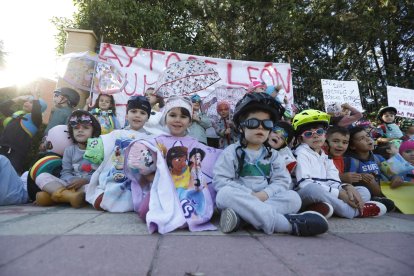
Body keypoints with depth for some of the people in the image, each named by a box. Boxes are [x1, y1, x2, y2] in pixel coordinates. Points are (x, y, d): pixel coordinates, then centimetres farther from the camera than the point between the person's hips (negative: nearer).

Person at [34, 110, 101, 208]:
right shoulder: (69, 150, 15)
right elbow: (65, 172, 7)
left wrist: (85, 180, -21)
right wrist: (73, 181, -16)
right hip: (72, 185, 4)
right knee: (42, 177, -12)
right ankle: (69, 195, -39)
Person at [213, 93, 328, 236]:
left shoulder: (273, 155, 12)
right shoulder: (231, 151, 0)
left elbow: (283, 181, 2)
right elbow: (220, 180, -9)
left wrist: (264, 194, -18)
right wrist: (250, 195, -18)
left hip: (266, 200, 3)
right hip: (240, 199, -3)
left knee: (293, 197, -20)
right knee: (225, 194, -34)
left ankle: (240, 215, -36)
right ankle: (287, 222, -39)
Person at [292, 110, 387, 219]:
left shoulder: (325, 157, 20)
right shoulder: (301, 153, -4)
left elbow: (333, 182, 8)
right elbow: (305, 184, -18)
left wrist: (347, 187, -16)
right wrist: (339, 193, -20)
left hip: (324, 197, 8)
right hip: (305, 196, -7)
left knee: (364, 191, 4)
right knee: (313, 189, -39)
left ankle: (323, 207, -23)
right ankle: (354, 211, -14)